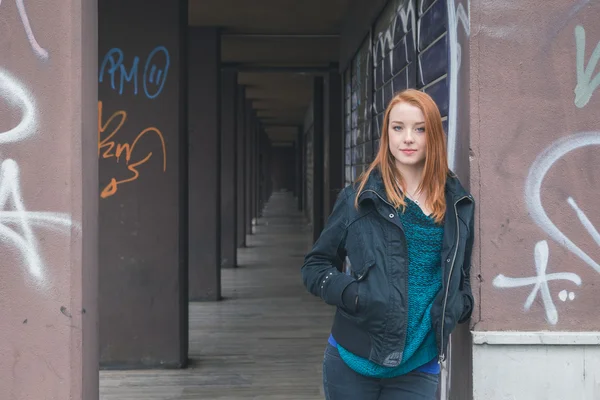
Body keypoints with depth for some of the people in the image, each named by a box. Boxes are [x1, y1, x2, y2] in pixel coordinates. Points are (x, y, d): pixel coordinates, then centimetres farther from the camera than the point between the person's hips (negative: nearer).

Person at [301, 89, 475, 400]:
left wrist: (458, 305, -1)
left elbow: (464, 277, 20)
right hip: (352, 364, -1)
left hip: (418, 369, 2)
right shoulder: (359, 199, -2)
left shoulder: (457, 206, 6)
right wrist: (353, 295, -15)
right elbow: (314, 266, 3)